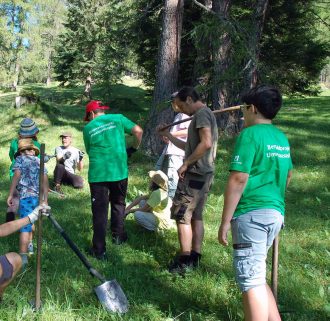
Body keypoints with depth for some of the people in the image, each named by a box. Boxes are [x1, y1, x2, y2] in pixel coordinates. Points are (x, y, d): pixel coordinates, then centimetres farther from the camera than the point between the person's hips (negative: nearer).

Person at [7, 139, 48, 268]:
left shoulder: (20, 159, 8)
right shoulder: (39, 161, 20)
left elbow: (16, 175, -6)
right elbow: (45, 180, 13)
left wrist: (10, 195, -6)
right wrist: (45, 199, 14)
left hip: (26, 195, -5)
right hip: (39, 197, 5)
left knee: (25, 226, -10)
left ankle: (23, 257, -17)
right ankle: (29, 246, 39)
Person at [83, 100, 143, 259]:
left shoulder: (88, 128, 5)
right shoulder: (118, 118, 4)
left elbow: (89, 151, 11)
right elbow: (138, 131, -4)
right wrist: (134, 148, 11)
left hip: (97, 174, -1)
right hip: (119, 171, 1)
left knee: (99, 211, 4)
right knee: (118, 203, 23)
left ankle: (99, 250, 4)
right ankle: (118, 236, 36)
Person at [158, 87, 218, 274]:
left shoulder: (201, 114, -11)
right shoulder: (206, 115, 20)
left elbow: (206, 143, -26)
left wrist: (185, 164, -20)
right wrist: (168, 136, 27)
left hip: (195, 174, -10)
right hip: (204, 175, 10)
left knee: (182, 215, -4)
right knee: (196, 216, 13)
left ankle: (185, 260, -1)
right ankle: (195, 257, 19)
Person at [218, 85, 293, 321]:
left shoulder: (250, 135, -11)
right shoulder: (282, 138, 13)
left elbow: (238, 179, -17)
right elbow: (288, 175, 26)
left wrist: (225, 221, -14)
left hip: (252, 214, -8)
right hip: (276, 213, 8)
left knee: (251, 281, -3)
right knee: (256, 276, 20)